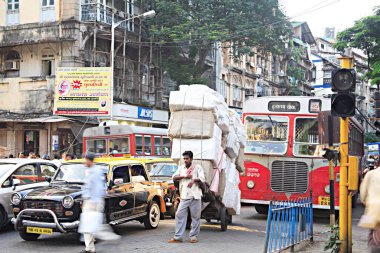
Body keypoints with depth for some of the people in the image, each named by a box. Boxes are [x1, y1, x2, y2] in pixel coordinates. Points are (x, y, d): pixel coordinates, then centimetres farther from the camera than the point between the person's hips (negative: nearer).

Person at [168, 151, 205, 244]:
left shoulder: (197, 167, 7)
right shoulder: (181, 168, 18)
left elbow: (202, 179, -4)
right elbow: (174, 177, 8)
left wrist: (194, 180, -23)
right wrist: (185, 176, -5)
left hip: (195, 196, -3)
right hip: (184, 196, 3)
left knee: (195, 217, 1)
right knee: (179, 215, -3)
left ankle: (194, 236, 10)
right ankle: (178, 237, 1)